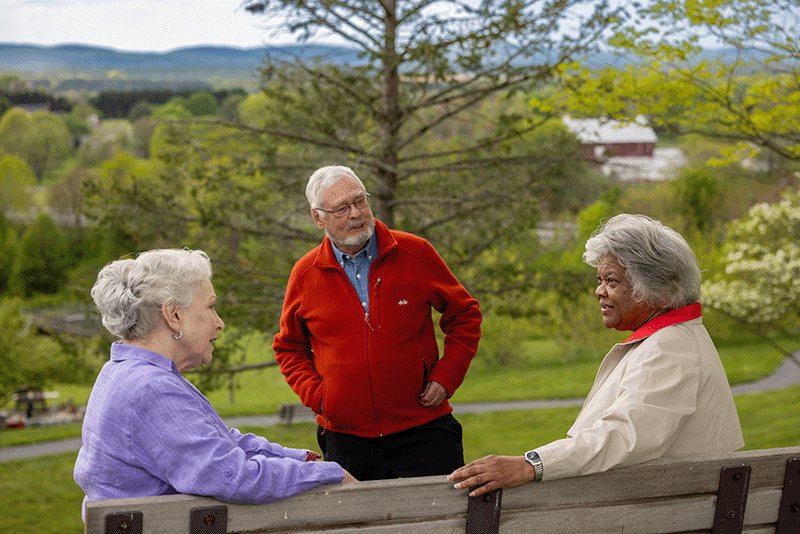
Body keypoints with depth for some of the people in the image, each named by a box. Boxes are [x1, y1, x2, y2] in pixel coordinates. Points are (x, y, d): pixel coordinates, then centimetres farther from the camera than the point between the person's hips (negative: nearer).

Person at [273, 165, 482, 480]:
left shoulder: (416, 253, -2)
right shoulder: (305, 274, 2)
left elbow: (464, 315, 8)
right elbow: (289, 348, 15)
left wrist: (446, 377, -2)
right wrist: (316, 396, 0)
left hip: (423, 430, -1)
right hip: (345, 438, 1)